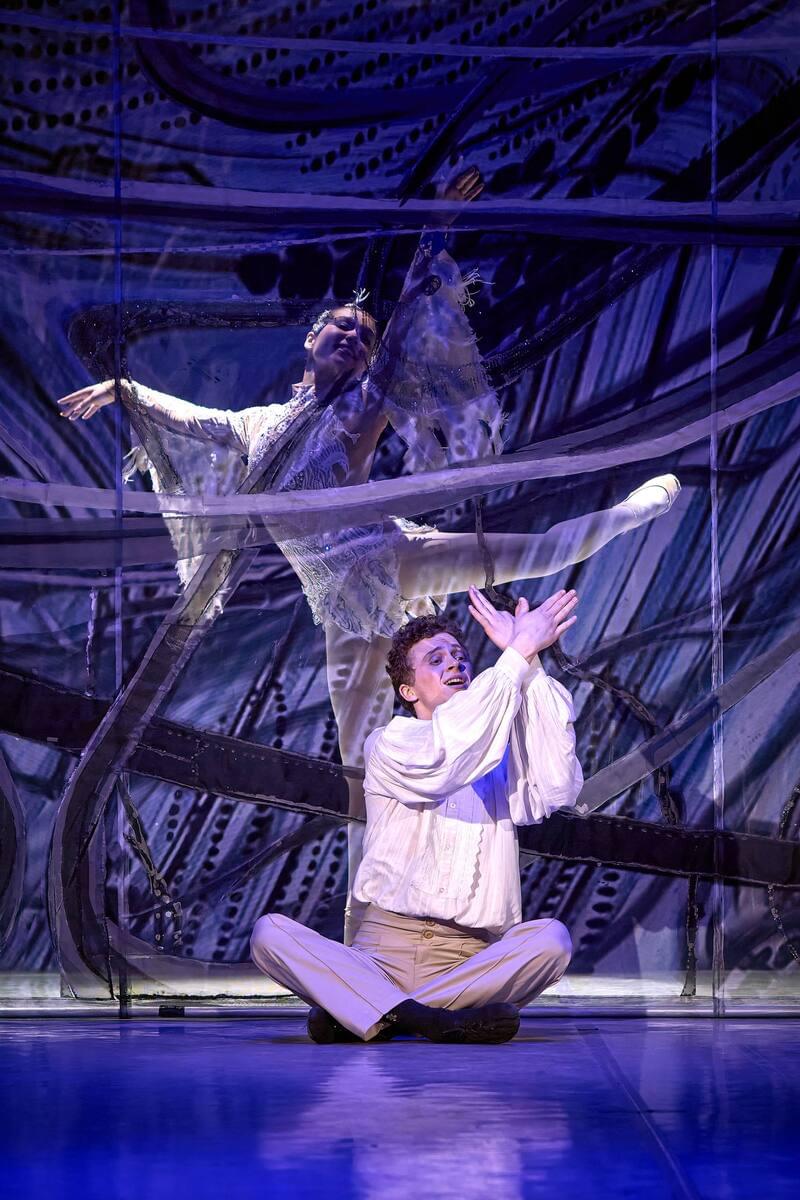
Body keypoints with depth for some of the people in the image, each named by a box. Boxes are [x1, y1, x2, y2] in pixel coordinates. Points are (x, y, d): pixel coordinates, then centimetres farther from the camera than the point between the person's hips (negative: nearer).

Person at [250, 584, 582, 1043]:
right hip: (382, 949, -1)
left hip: (472, 960, 1)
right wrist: (518, 655, -16)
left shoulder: (505, 752, 15)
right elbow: (438, 767, -15)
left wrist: (532, 664, -12)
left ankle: (364, 1012, -29)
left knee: (551, 938, -29)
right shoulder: (387, 744, 10)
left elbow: (559, 789, -8)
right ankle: (437, 1019, -39)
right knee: (270, 932, -24)